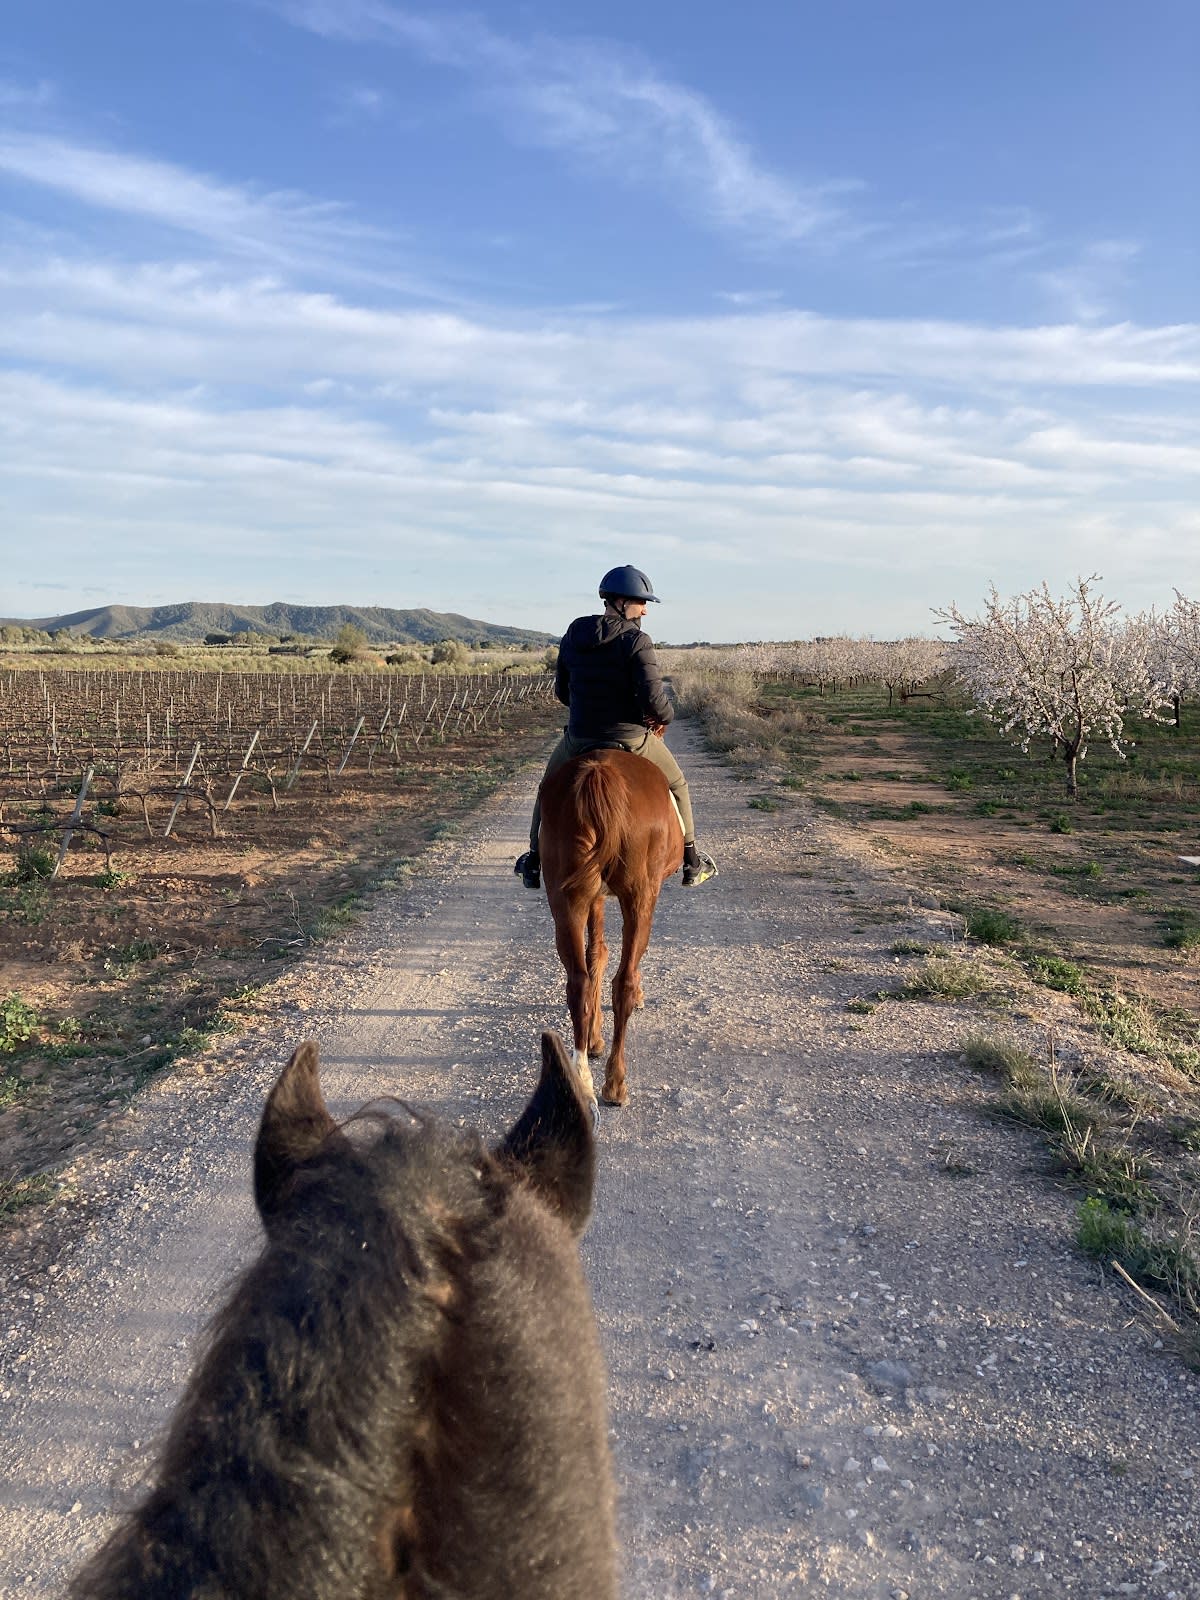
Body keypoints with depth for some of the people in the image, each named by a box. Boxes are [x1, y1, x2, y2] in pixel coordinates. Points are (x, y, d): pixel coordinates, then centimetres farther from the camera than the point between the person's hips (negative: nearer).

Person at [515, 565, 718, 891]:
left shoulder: (573, 634, 2)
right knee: (677, 785, 21)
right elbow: (653, 697, -22)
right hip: (632, 738, -3)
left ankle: (534, 861, 31)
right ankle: (692, 863, 26)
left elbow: (561, 690, 9)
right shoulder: (636, 640, -14)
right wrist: (665, 717, -1)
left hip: (579, 738, 3)